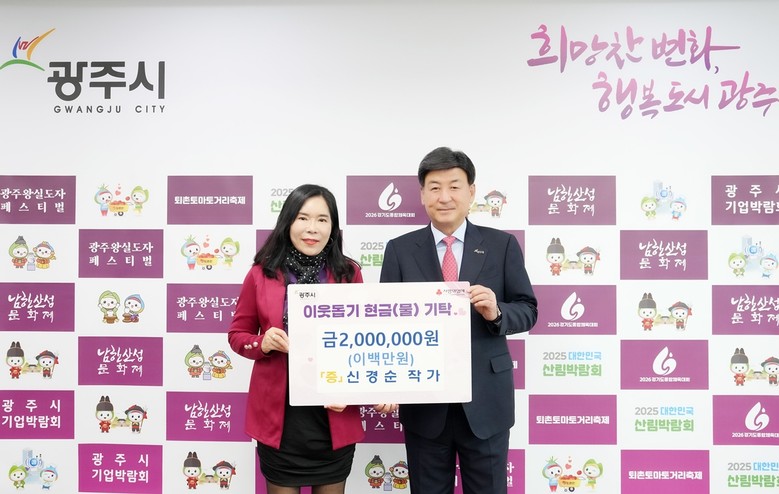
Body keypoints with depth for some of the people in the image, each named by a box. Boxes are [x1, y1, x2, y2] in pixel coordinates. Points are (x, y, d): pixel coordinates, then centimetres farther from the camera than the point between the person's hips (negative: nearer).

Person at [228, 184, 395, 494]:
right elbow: (237, 334, 7)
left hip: (335, 414, 1)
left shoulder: (348, 274, -1)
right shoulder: (262, 274, -3)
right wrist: (263, 343, -14)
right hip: (279, 414, 0)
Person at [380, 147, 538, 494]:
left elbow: (527, 310, 2)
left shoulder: (502, 245, 1)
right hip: (423, 402, 1)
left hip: (485, 400, 0)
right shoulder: (400, 249, 2)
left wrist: (497, 312, -20)